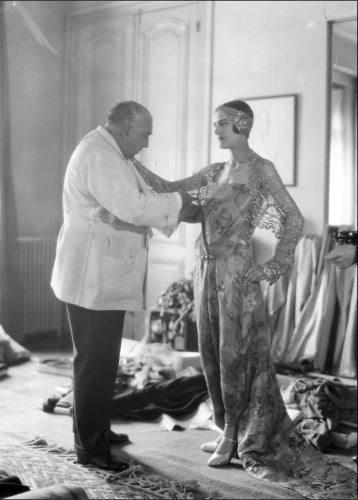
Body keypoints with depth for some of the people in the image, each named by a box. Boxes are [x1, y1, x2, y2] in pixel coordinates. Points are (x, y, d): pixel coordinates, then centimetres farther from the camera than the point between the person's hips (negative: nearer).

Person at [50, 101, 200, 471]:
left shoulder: (109, 153, 17)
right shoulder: (99, 155, -18)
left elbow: (131, 203, 17)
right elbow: (131, 207, -27)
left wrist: (178, 209, 6)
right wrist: (177, 203, -12)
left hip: (102, 277, 11)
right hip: (93, 279, -11)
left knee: (100, 358, 19)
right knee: (96, 361, -4)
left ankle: (96, 430, 32)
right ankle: (89, 447, 5)